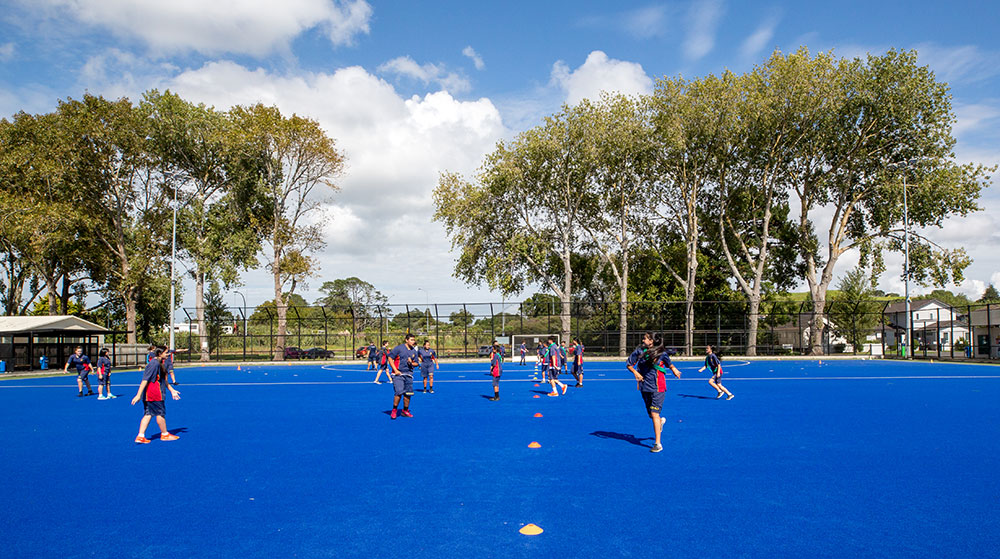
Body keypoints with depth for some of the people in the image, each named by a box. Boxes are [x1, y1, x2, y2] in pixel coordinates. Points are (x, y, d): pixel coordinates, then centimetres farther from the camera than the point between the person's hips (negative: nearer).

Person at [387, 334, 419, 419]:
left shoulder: (414, 351, 10)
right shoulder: (399, 348, -5)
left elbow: (416, 363, 18)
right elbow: (390, 358, -5)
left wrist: (411, 363, -6)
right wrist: (395, 370, -11)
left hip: (408, 374, 5)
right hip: (398, 374, -5)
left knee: (408, 393, 5)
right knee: (399, 392, -16)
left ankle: (405, 411, 22)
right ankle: (394, 410, 2)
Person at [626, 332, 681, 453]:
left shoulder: (661, 353, -6)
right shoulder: (639, 351, -1)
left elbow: (669, 363, 15)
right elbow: (629, 364, 4)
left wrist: (674, 369, 1)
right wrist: (635, 372, -11)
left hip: (658, 388, -4)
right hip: (645, 387, 4)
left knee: (654, 414, -12)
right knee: (651, 415, 14)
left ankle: (657, 444, -4)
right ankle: (661, 421, 52)